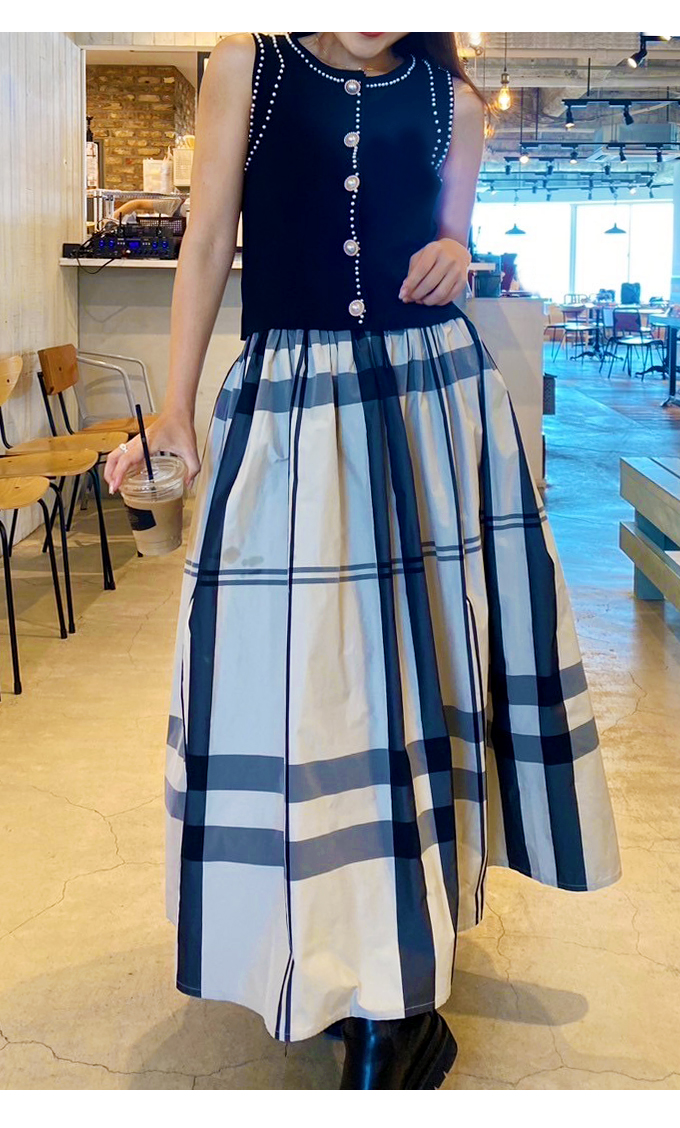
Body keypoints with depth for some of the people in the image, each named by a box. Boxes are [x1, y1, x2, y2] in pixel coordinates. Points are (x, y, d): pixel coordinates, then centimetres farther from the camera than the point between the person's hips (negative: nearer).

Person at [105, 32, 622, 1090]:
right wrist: (176, 408, -2)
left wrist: (454, 257, -6)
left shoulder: (450, 101, 7)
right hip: (290, 397, -1)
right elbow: (208, 242, 3)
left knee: (425, 643, 2)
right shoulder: (246, 66, 4)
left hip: (436, 397, 2)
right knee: (297, 660, -3)